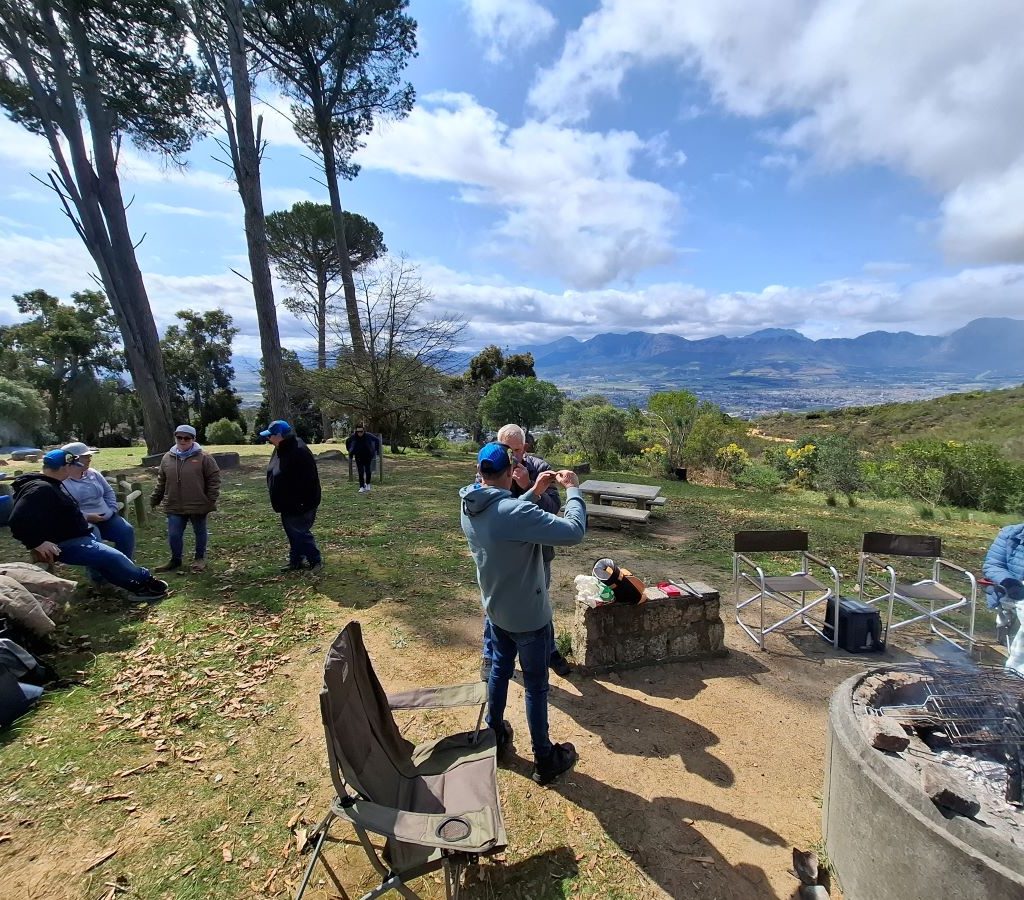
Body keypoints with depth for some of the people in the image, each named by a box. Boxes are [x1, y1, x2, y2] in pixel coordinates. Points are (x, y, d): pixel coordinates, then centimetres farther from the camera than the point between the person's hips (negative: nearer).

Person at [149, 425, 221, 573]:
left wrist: (211, 499, -12)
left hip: (198, 505, -3)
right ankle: (176, 560, 28)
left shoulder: (203, 457, -9)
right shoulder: (167, 458, 5)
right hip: (174, 506, 4)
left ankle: (200, 558, 29)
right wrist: (155, 499, 14)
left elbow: (214, 478, -8)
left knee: (200, 532, 12)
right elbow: (161, 482, 14)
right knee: (174, 535, 8)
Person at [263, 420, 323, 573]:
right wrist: (279, 502, 19)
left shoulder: (298, 451, -26)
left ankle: (316, 561, 6)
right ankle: (296, 560, 29)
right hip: (288, 504, 10)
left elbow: (308, 480, -27)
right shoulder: (280, 450, 7)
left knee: (300, 532, -6)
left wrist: (304, 504, -25)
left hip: (300, 505, -10)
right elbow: (275, 476, 19)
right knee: (292, 532, 17)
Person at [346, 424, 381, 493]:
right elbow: (347, 442, 11)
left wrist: (376, 450, 0)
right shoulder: (353, 436, -12)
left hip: (368, 457, -1)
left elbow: (377, 440, 0)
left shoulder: (368, 435, -17)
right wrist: (350, 450, 9)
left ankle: (368, 485, 21)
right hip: (359, 457, 1)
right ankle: (362, 487, 5)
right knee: (360, 472, -2)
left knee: (368, 471, -2)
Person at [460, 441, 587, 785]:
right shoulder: (515, 512, -34)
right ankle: (544, 760, 30)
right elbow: (573, 531, -33)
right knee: (536, 686, 11)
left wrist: (534, 492, 5)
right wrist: (573, 489, -19)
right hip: (528, 615, -7)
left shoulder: (470, 507, -8)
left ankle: (494, 735, 45)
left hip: (495, 608, 7)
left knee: (500, 669, 26)